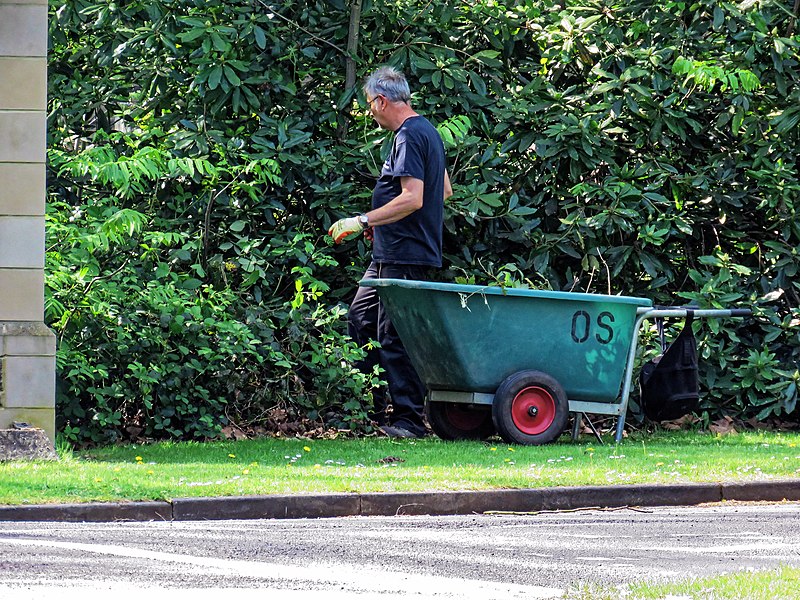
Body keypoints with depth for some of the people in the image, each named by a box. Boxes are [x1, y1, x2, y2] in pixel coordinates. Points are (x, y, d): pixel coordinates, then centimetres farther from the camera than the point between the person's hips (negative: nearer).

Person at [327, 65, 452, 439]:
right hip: (390, 256, 11)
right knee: (360, 321, 17)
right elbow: (444, 191, 24)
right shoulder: (428, 131, 16)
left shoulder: (409, 137, -16)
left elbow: (412, 198, -25)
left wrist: (362, 221, -20)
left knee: (394, 337, -7)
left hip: (403, 258, -11)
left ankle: (409, 418, -4)